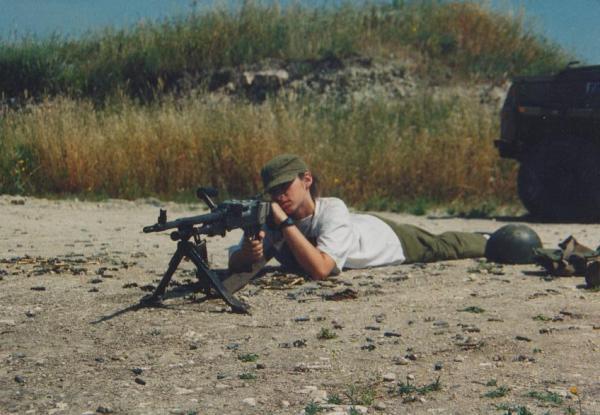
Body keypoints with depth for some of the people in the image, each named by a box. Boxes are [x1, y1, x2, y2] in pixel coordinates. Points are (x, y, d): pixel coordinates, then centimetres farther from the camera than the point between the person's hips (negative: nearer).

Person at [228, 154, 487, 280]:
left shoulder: (332, 211, -45)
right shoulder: (268, 220, -31)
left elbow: (321, 269, -56)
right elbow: (234, 264, -26)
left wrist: (285, 222, -57)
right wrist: (247, 254, -49)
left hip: (385, 236, -4)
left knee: (447, 247, 24)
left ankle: (485, 241, 57)